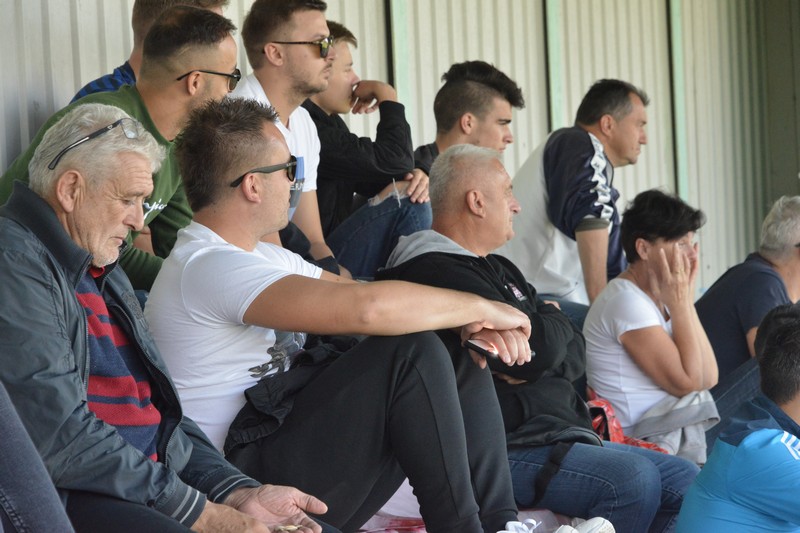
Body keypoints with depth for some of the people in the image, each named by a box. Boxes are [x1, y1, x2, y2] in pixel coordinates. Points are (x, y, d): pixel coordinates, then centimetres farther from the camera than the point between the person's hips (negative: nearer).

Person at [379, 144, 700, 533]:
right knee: (633, 478, -30)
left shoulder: (499, 269, 21)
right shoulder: (437, 273, -14)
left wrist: (533, 363, -8)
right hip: (504, 450, -10)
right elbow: (540, 349, -19)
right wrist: (554, 319, 5)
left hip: (561, 434, 10)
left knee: (686, 481, 0)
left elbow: (574, 354, 15)